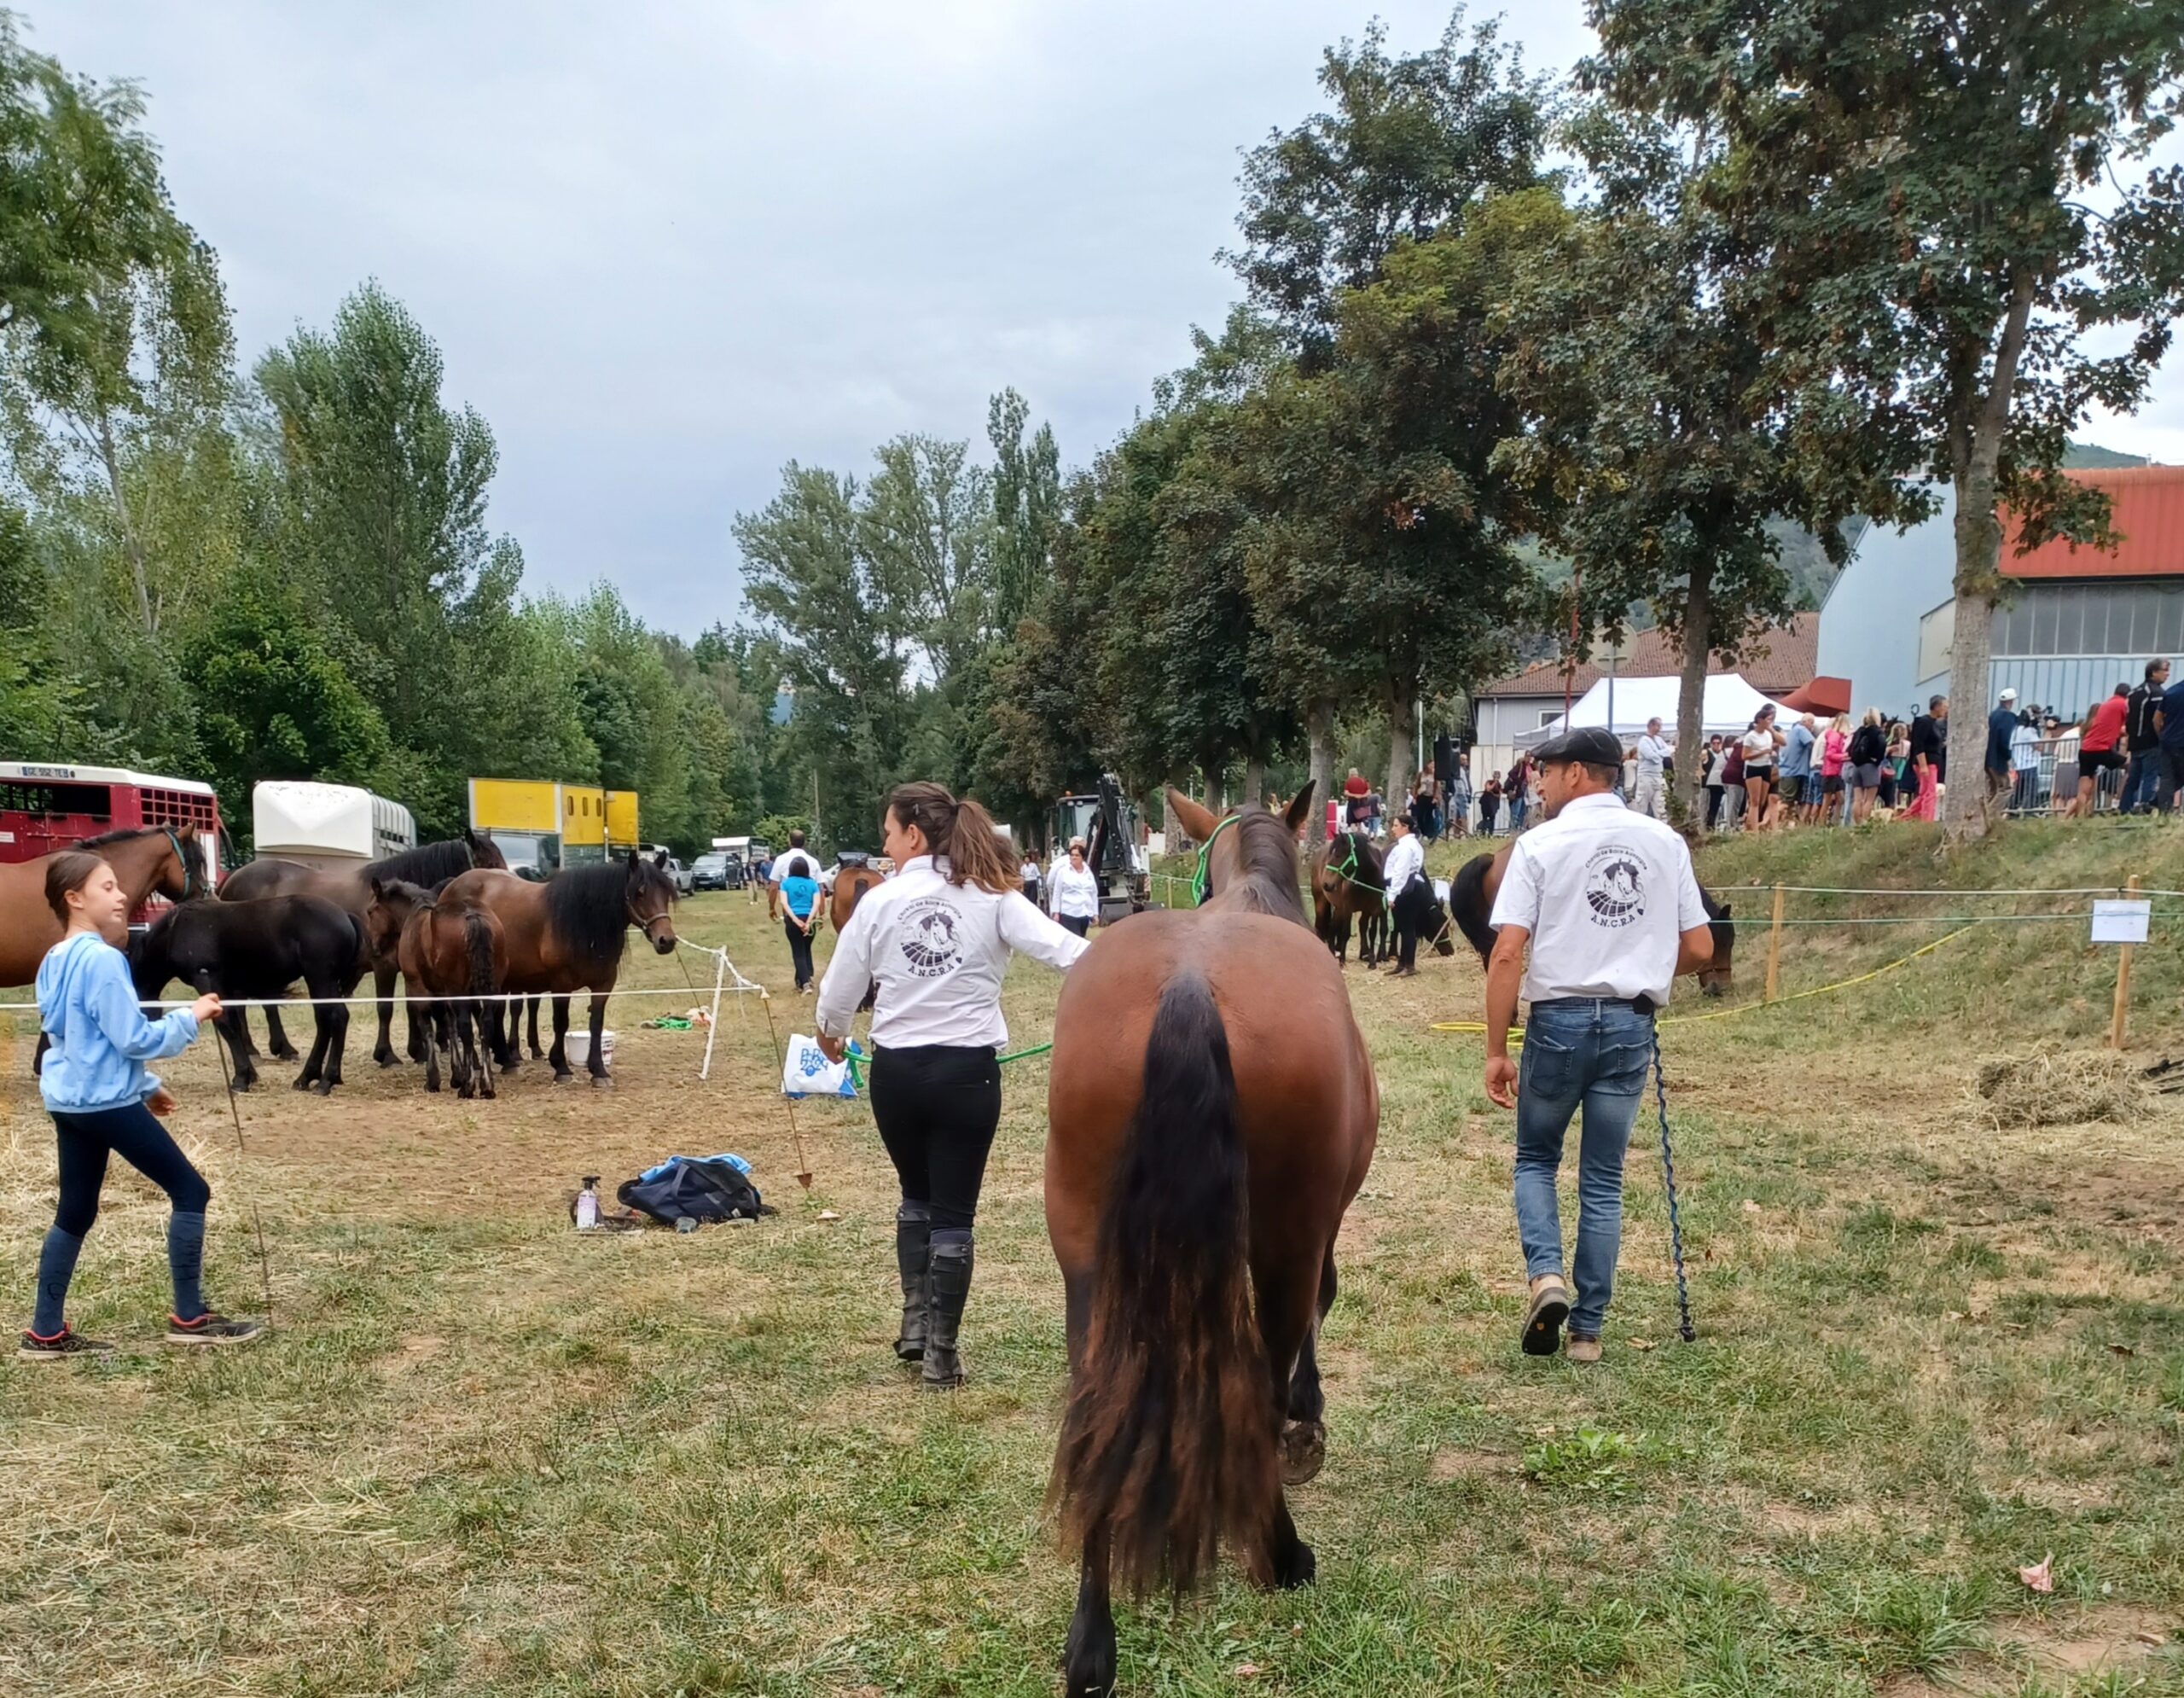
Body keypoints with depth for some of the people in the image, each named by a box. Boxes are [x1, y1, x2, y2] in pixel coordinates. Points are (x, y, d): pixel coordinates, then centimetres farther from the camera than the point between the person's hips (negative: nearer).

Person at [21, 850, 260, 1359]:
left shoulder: (55, 961, 13)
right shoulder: (102, 959, -18)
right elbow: (133, 1038, -19)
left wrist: (144, 1086, 24)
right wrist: (190, 1018, -8)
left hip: (69, 1100, 10)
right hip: (106, 1102, -10)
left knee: (75, 1212, 14)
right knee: (190, 1191, -1)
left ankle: (45, 1332, 17)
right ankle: (189, 1318, 4)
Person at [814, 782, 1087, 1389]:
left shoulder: (880, 901, -2)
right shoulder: (992, 898, -5)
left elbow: (840, 987, 7)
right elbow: (1063, 949, -16)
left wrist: (830, 1034, 27)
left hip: (896, 1071, 1)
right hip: (967, 1071, -1)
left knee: (916, 1197, 25)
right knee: (953, 1212, 8)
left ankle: (916, 1322, 24)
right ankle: (941, 1353, 12)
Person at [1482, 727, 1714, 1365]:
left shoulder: (1541, 844, -6)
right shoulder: (1666, 842, 5)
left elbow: (1507, 954, -12)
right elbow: (1700, 948, 6)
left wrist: (1496, 1050, -7)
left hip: (1559, 1019, -3)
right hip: (1631, 1024, 3)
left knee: (1535, 1158, 17)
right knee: (1603, 1179, 12)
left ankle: (1546, 1276, -5)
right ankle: (1587, 1330, 14)